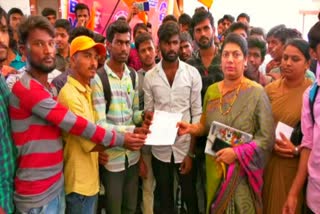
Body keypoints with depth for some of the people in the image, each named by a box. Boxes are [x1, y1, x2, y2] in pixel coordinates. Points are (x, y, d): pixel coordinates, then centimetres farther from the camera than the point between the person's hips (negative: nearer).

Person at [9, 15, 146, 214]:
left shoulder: (50, 89, 12)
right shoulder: (26, 89, -19)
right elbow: (74, 124, -20)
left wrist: (97, 149, 3)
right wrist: (120, 139, -13)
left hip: (58, 184, 8)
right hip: (37, 194, -8)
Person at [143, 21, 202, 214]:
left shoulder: (192, 73, -5)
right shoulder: (149, 77, -1)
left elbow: (197, 114, -5)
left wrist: (191, 152, -8)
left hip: (185, 147, -1)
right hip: (160, 149, 2)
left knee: (190, 197, 13)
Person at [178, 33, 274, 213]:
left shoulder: (257, 93, -12)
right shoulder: (211, 90, 3)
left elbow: (267, 138, -13)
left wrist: (237, 152, -22)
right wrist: (192, 128, -9)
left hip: (242, 169, -4)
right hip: (215, 167, 4)